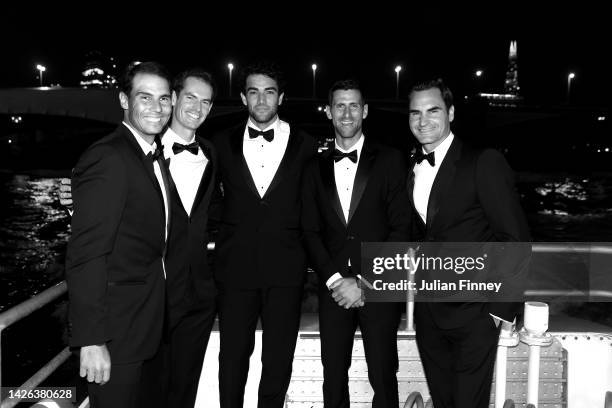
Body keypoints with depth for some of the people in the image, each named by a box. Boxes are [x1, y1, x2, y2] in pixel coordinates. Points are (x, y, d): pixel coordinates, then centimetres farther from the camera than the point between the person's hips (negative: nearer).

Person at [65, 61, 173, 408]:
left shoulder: (155, 157, 9)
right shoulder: (107, 158, -19)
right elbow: (85, 256, -23)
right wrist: (91, 340, -24)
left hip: (146, 324, 9)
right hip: (116, 332, -9)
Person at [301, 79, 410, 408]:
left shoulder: (389, 160, 1)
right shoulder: (316, 168, 10)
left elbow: (401, 229, -5)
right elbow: (311, 232, 7)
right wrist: (335, 279, -7)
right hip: (333, 289, 2)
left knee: (383, 378, 6)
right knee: (333, 378, 9)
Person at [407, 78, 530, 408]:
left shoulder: (485, 162, -13)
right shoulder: (411, 168, 6)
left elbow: (515, 239, -13)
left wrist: (502, 307, -13)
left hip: (473, 310, -5)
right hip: (427, 310, 6)